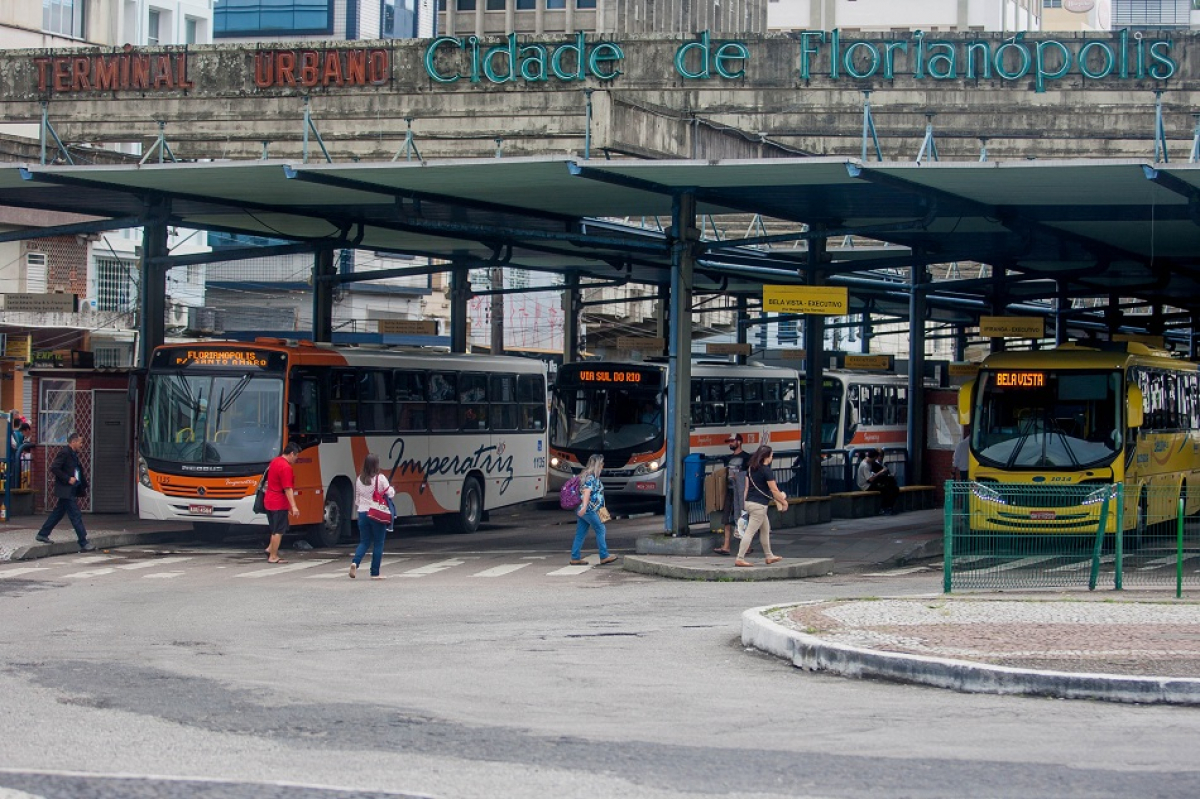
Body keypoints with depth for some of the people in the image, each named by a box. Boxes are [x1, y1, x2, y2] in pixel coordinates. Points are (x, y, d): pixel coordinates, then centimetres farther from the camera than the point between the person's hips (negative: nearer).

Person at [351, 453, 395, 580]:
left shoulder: (359, 479, 4)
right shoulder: (380, 478, -10)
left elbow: (356, 499, 10)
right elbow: (390, 494, -7)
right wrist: (392, 489, 14)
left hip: (362, 513, 4)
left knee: (364, 542, 13)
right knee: (378, 543, 6)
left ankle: (355, 562, -13)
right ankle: (375, 573, 7)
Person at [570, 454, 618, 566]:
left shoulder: (588, 475, 19)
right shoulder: (591, 477, -11)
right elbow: (587, 491, -24)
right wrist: (584, 506, -36)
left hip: (584, 510, 10)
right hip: (589, 510, -10)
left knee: (580, 534, 8)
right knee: (600, 530, -2)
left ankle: (575, 558, 8)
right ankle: (604, 557, 1)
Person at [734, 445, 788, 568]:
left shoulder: (750, 469, 10)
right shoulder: (766, 471, -14)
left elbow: (747, 487, 13)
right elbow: (774, 490, -13)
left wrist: (745, 501, 17)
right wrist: (784, 501, 0)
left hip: (749, 502, 9)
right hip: (759, 504, -9)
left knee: (765, 528, 21)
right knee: (750, 532, -7)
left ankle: (769, 556, 29)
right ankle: (740, 559, -9)